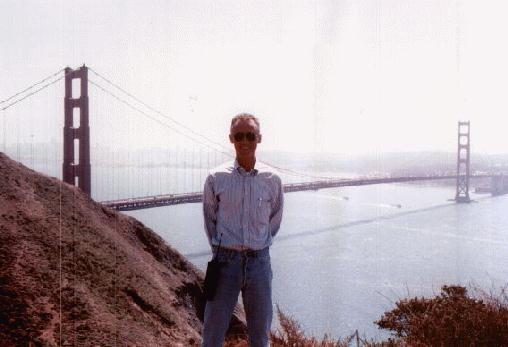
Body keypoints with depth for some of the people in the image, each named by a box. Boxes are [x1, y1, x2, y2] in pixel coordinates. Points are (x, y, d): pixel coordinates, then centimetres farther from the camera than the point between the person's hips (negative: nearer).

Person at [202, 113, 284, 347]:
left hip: (259, 260, 1)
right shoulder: (216, 178, -6)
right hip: (226, 259, -1)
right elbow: (209, 220, 8)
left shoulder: (272, 179, -3)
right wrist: (219, 247, 7)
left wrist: (259, 246, 11)